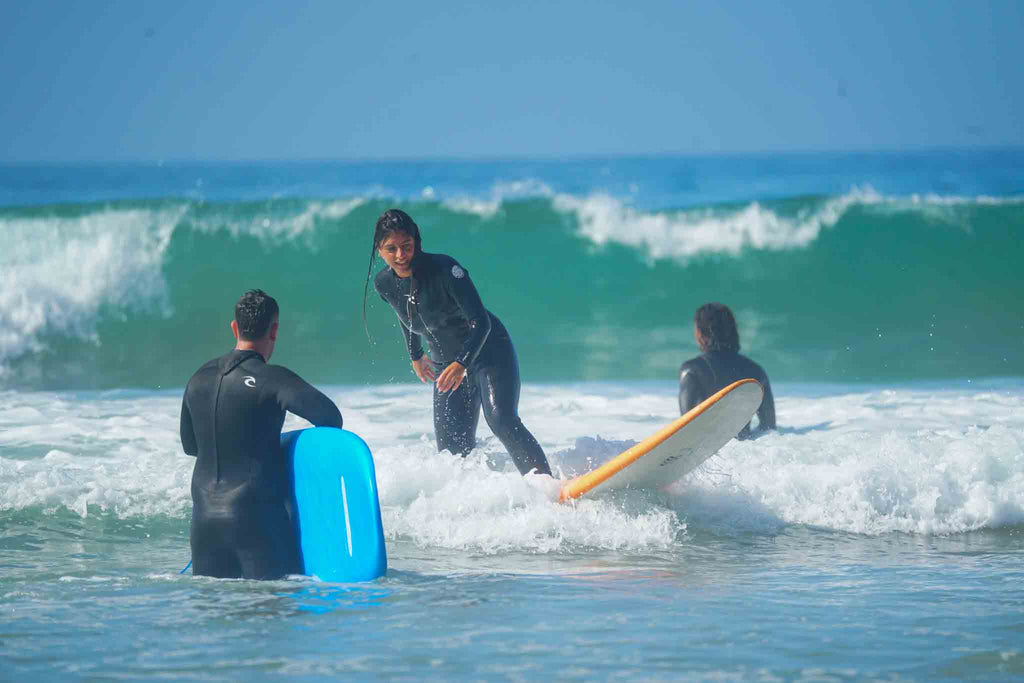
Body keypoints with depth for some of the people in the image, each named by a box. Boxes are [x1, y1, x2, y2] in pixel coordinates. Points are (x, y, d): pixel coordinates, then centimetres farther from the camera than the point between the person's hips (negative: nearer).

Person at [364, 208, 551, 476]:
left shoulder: (444, 269, -24)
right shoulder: (384, 284, -6)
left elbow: (480, 321, -27)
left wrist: (462, 364, -40)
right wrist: (415, 355, 27)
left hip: (490, 351, -6)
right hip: (446, 362, 6)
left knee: (502, 421, -28)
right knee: (453, 449, -6)